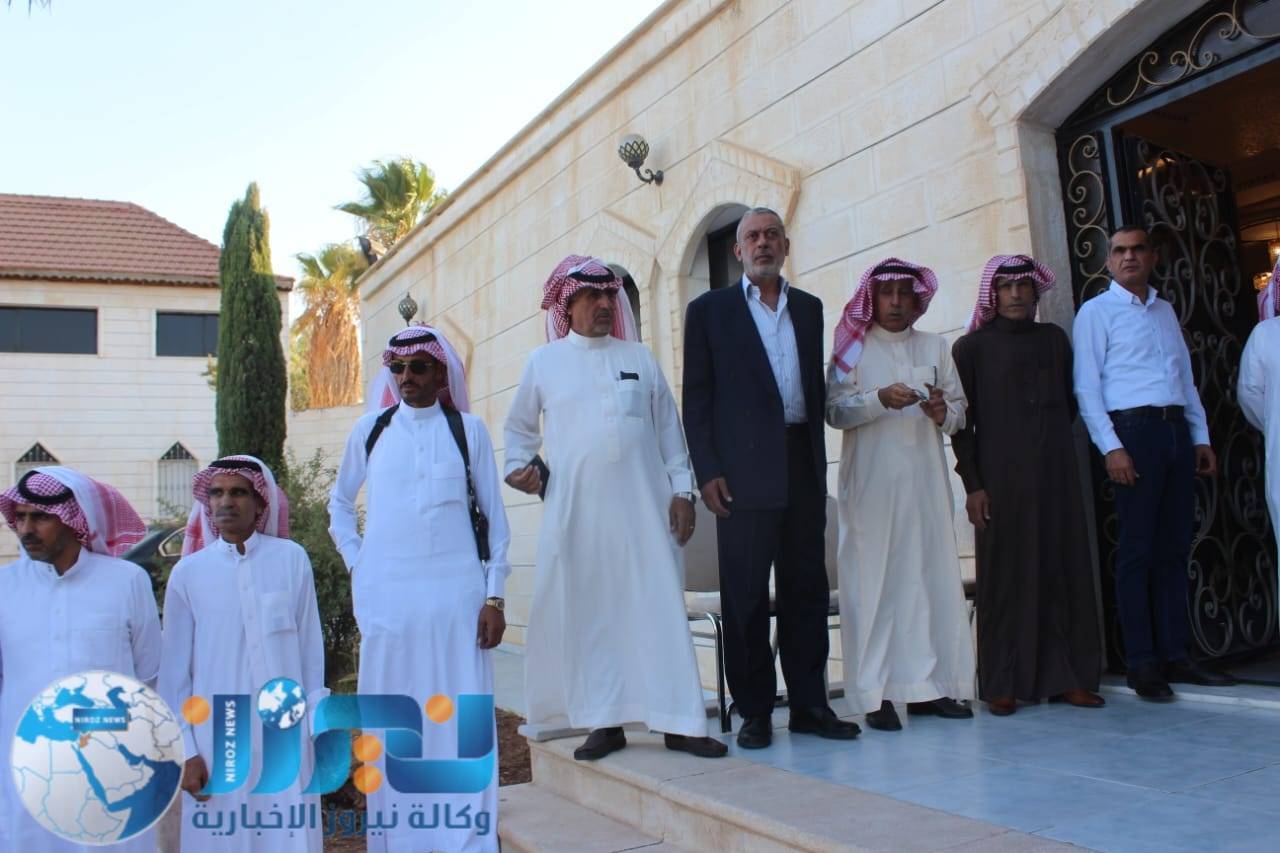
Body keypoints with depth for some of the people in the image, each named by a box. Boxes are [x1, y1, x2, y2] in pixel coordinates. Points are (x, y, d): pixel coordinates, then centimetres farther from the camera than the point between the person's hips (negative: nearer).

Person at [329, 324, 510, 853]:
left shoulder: (468, 429, 5)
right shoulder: (370, 429, 9)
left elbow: (495, 516, 5)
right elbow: (339, 504, 21)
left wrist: (494, 596, 0)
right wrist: (356, 565, 9)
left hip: (457, 593, -1)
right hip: (386, 595, 2)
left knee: (463, 719, 0)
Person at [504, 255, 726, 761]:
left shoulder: (639, 357, 12)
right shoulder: (543, 363, 10)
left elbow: (669, 428, 11)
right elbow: (519, 428, 20)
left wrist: (682, 490, 3)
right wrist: (517, 465, 2)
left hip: (645, 506, 0)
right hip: (576, 509, 0)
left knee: (660, 609, -1)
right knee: (588, 612, 1)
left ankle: (678, 722, 5)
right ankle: (605, 723, 12)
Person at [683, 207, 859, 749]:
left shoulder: (809, 308, 16)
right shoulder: (709, 310, 5)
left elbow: (815, 386, 16)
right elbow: (696, 399, 1)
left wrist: (818, 460, 8)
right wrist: (707, 471, -8)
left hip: (803, 465, 4)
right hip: (745, 470, -4)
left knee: (807, 589, 7)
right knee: (746, 595, 1)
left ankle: (809, 704, 16)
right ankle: (754, 712, 10)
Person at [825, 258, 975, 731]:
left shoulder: (936, 347, 17)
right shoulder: (852, 347, 7)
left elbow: (959, 410, 13)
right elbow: (835, 410, -4)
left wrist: (942, 412, -8)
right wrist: (880, 399, -18)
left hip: (924, 478, 3)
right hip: (870, 481, -3)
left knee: (932, 574, -1)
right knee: (873, 579, -5)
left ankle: (927, 685, 7)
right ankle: (875, 695, -3)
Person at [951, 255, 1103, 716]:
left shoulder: (1054, 338, 13)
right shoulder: (973, 347, 1)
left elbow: (1069, 404, 19)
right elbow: (962, 420, -3)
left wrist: (1052, 441, 10)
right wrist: (972, 484, -9)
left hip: (1056, 476, 4)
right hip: (1001, 479, -4)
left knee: (1064, 570, 3)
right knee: (1006, 576, -2)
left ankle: (1067, 676, 10)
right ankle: (1003, 684, 2)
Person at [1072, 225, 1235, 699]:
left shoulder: (1165, 311, 20)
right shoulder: (1096, 312, 2)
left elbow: (1187, 378, 21)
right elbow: (1086, 387, -6)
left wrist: (1201, 437, 13)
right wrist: (1111, 447, -15)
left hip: (1177, 430, 6)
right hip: (1133, 429, -6)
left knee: (1174, 548, 7)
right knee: (1138, 549, -5)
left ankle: (1174, 655, 13)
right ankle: (1142, 663, 0)